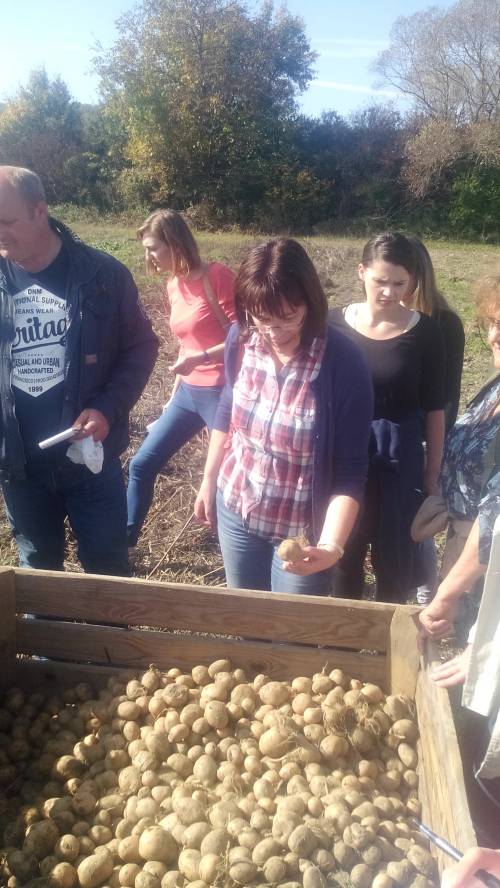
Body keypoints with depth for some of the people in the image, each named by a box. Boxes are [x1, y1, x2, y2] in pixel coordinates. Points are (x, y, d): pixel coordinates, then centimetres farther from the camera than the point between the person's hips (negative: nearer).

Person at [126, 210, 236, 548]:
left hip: (222, 393, -8)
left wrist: (202, 357, -28)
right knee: (142, 464, 11)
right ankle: (125, 541, 26)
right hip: (189, 393, 8)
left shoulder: (217, 276, -14)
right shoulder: (174, 286, 9)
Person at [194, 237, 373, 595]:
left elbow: (350, 472, -21)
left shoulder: (344, 364, -24)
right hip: (235, 509, 4)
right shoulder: (241, 339, -12)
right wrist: (209, 480, 13)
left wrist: (332, 546, -34)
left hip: (302, 529, -4)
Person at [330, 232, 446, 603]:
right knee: (345, 549, 18)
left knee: (395, 555, 14)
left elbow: (434, 410, -3)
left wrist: (433, 474, 0)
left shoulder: (424, 331, -8)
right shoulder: (336, 323, -6)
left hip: (401, 457, -1)